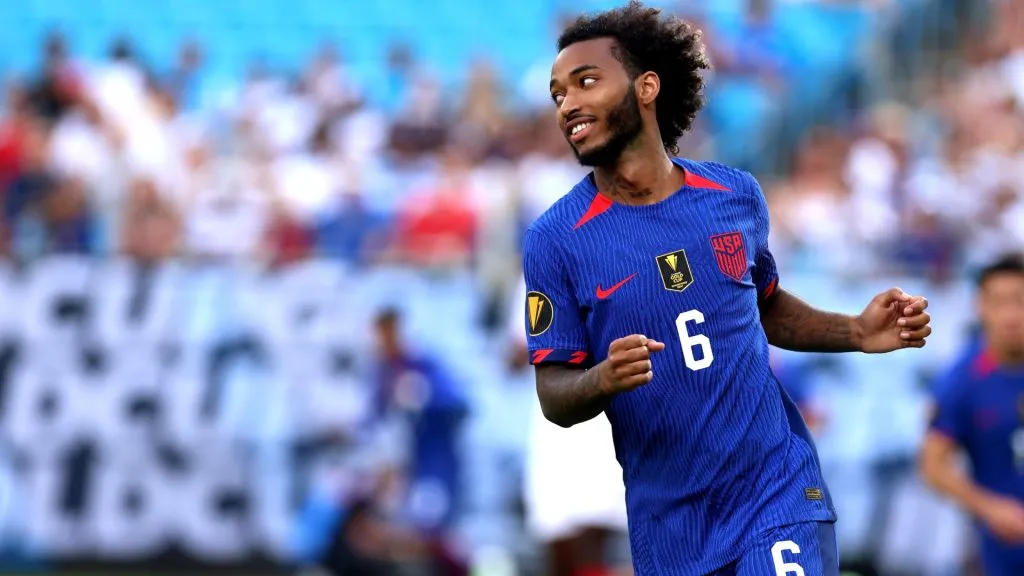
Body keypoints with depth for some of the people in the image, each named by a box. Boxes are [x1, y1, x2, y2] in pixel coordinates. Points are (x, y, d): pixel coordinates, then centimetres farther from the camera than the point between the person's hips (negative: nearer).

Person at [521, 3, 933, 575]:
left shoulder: (737, 195, 1)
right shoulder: (554, 239, -7)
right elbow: (554, 394, -6)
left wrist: (857, 333, 3)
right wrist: (604, 379, -28)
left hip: (779, 491, 1)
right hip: (668, 525, 0)